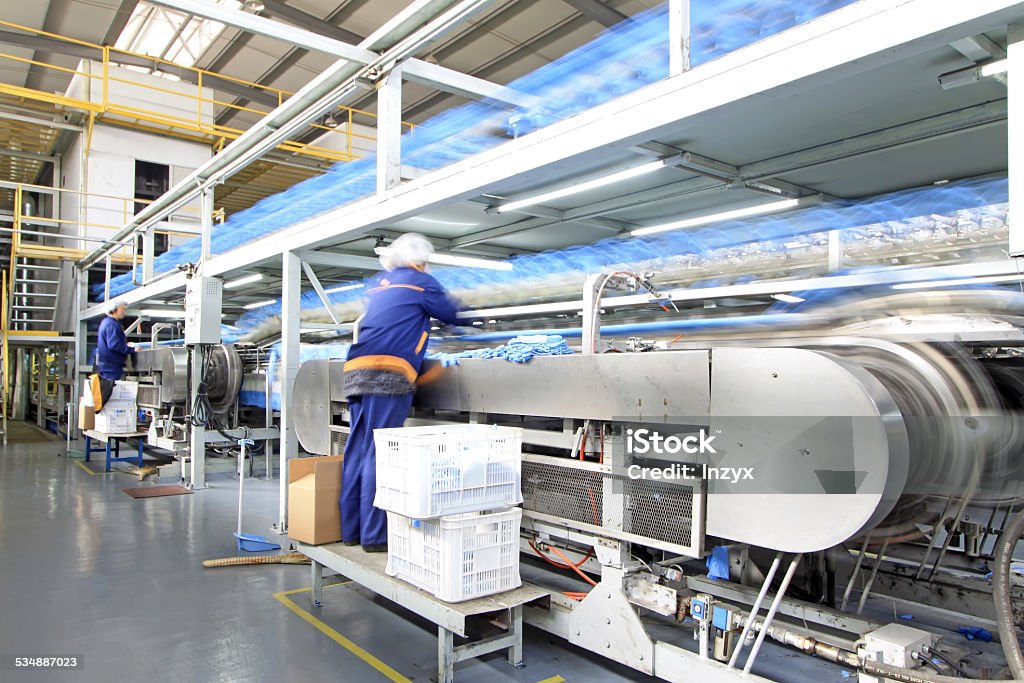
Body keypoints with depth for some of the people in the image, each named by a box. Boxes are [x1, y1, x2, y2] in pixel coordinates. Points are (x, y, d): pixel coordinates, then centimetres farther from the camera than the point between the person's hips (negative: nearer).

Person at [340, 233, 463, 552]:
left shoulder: (381, 283, 25)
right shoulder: (420, 281, 5)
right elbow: (451, 315, 13)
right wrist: (452, 305, 33)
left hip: (356, 371, 7)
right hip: (387, 374, -7)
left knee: (357, 453, 8)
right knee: (378, 454, -8)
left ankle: (350, 529, 13)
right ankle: (374, 535, -5)